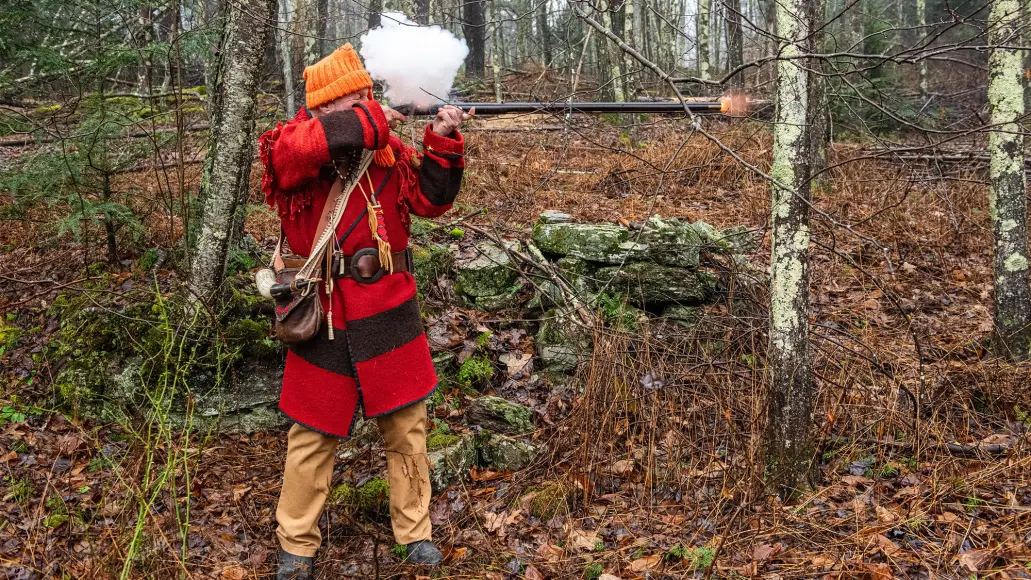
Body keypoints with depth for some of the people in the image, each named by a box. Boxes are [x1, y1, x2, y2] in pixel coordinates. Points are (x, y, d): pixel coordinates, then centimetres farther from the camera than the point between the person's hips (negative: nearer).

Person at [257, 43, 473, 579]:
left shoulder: (387, 150, 5)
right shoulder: (291, 144, -7)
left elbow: (431, 199, 4)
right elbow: (303, 145, -31)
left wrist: (443, 143, -11)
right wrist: (372, 119, -22)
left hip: (388, 312, 4)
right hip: (323, 319, -3)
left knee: (406, 425, 11)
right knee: (313, 434, 8)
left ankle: (415, 531, 28)